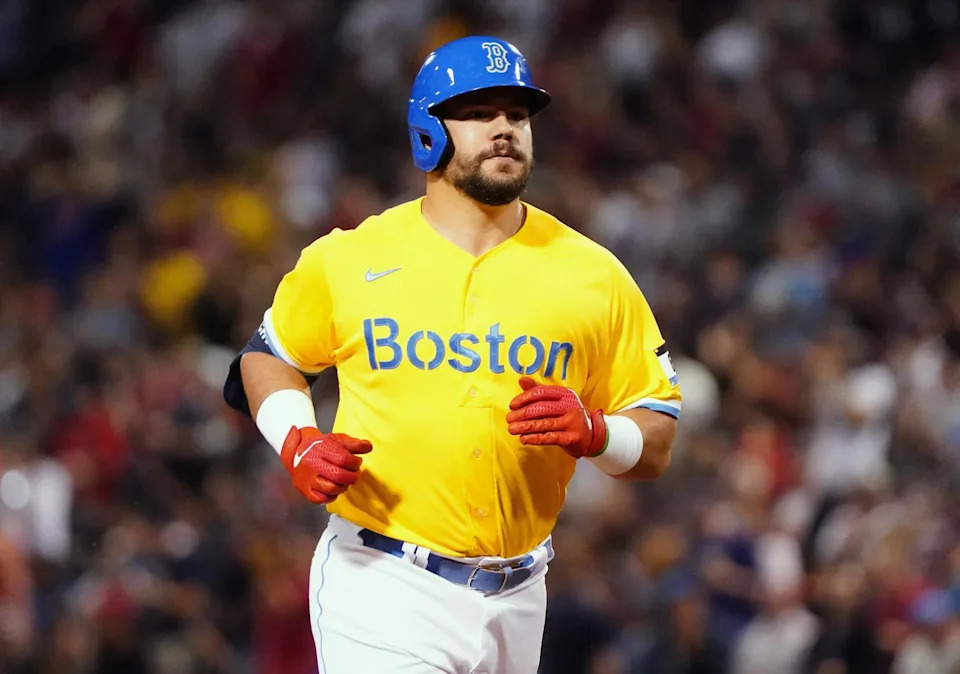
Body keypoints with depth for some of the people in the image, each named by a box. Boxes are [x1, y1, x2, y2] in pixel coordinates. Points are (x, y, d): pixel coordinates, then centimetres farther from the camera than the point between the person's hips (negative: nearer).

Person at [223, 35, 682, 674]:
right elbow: (268, 355, 18)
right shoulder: (348, 259, 2)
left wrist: (594, 432, -15)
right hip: (381, 591, -3)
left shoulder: (593, 274, 4)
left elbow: (657, 446, 7)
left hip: (515, 600, 3)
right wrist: (298, 444, -2)